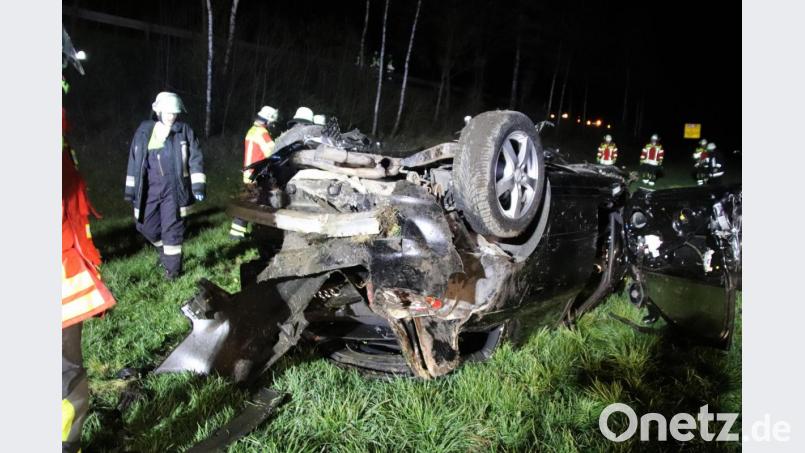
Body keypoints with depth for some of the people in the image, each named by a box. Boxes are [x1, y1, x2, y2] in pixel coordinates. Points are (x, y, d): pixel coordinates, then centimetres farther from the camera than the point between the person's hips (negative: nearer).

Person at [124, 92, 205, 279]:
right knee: (147, 226, 12)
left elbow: (195, 158, -2)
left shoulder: (184, 131, -1)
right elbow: (135, 159, 9)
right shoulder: (145, 130, 5)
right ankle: (165, 250, 39)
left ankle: (172, 266, 10)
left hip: (174, 188, -3)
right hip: (150, 188, 4)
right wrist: (131, 188, 8)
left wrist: (198, 184, -10)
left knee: (172, 227, -3)